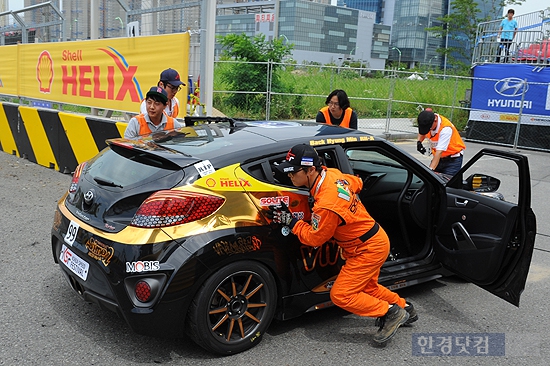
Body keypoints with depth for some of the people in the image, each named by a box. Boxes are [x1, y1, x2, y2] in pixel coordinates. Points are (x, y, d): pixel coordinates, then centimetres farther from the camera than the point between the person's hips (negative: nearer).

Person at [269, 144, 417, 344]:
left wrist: (290, 221, -13)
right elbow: (357, 183, 12)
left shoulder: (326, 204, -34)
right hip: (375, 239, 9)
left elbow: (314, 238, -18)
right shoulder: (332, 174, -9)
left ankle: (391, 313, 8)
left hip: (368, 249, -9)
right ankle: (404, 308, 41)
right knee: (366, 287, 25)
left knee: (340, 295, -4)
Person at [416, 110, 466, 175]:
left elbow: (439, 151, -36)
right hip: (438, 158, 7)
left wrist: (431, 169, -43)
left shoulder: (446, 128, -29)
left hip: (453, 159, -6)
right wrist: (419, 141, -5)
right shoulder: (427, 122, -8)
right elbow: (422, 132, 18)